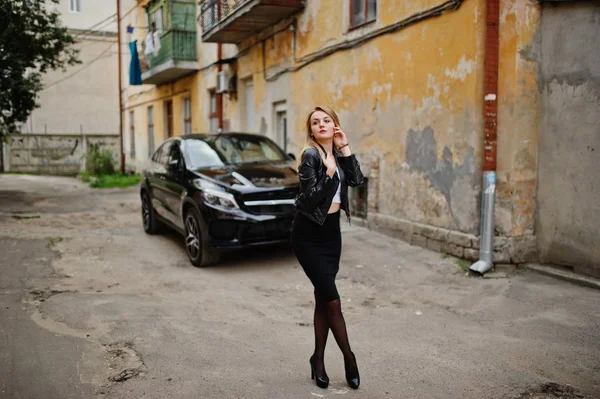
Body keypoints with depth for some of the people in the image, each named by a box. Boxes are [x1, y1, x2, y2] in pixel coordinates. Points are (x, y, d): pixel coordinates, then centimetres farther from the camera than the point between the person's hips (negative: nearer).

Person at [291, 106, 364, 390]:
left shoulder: (337, 153, 7)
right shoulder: (310, 156, -14)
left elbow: (356, 180, -7)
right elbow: (311, 197, -20)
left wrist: (345, 148, -9)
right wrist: (329, 173, -25)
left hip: (331, 231, 7)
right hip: (308, 235, -7)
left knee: (323, 299, 11)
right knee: (332, 299, -4)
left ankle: (318, 359, 23)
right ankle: (348, 356, 15)